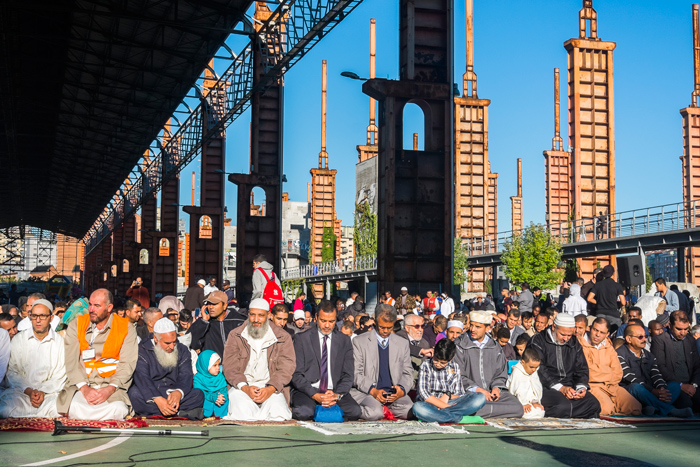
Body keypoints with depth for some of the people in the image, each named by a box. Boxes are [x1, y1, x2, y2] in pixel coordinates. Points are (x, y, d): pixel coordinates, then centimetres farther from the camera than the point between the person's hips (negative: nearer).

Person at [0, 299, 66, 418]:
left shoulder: (61, 341, 8)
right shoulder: (18, 340, 9)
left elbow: (60, 377, 4)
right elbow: (11, 372, 2)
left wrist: (43, 392, -13)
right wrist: (29, 391, -13)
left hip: (49, 393, 0)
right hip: (20, 392, 0)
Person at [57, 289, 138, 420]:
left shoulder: (126, 328, 4)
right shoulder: (76, 325, 8)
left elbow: (127, 364, -2)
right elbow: (71, 360, -1)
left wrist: (110, 389, -18)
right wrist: (84, 388, -17)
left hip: (111, 386, 0)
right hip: (79, 384, 0)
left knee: (118, 409, -33)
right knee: (73, 407, -33)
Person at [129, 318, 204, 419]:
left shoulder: (182, 350, 9)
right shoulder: (143, 349, -3)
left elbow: (186, 376, -3)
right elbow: (142, 377, -17)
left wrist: (178, 392, -29)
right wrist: (157, 399, -34)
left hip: (174, 394, 3)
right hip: (150, 396, -3)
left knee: (198, 394, -21)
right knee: (134, 393, -35)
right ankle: (180, 413, -34)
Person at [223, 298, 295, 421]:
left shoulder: (283, 338, 8)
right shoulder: (235, 336, 10)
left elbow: (286, 368, -1)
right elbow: (230, 367, 1)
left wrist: (270, 389, -18)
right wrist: (245, 388, -17)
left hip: (271, 389, 1)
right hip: (242, 387, -1)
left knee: (278, 413, -29)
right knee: (242, 414, -33)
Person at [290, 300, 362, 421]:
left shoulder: (344, 341, 12)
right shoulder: (301, 339, 4)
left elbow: (348, 375, 7)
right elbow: (296, 375, -3)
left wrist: (337, 395, -13)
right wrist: (315, 395, -18)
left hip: (335, 391, 2)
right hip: (307, 391, -2)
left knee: (355, 411, -27)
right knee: (304, 413, -35)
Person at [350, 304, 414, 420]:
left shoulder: (403, 343, 17)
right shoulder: (359, 342, 6)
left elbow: (407, 373, 15)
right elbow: (356, 373, -1)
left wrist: (402, 389, -8)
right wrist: (373, 390, -17)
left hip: (394, 394, 4)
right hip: (365, 393, -3)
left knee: (411, 410, -28)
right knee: (374, 413, -36)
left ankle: (385, 410, -3)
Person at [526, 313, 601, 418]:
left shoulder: (574, 344, 19)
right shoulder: (538, 341, -1)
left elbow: (582, 368, 18)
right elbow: (539, 370, -11)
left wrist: (581, 387, -4)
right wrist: (560, 388, -19)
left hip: (570, 386, 7)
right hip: (546, 387, -7)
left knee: (593, 404, -19)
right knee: (563, 406, -37)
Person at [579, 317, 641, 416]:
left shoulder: (609, 348, 21)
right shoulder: (580, 345, 2)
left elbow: (618, 373, 15)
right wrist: (607, 371, -1)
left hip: (611, 385, 6)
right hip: (591, 385, -6)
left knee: (635, 408, -15)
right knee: (607, 409, -34)